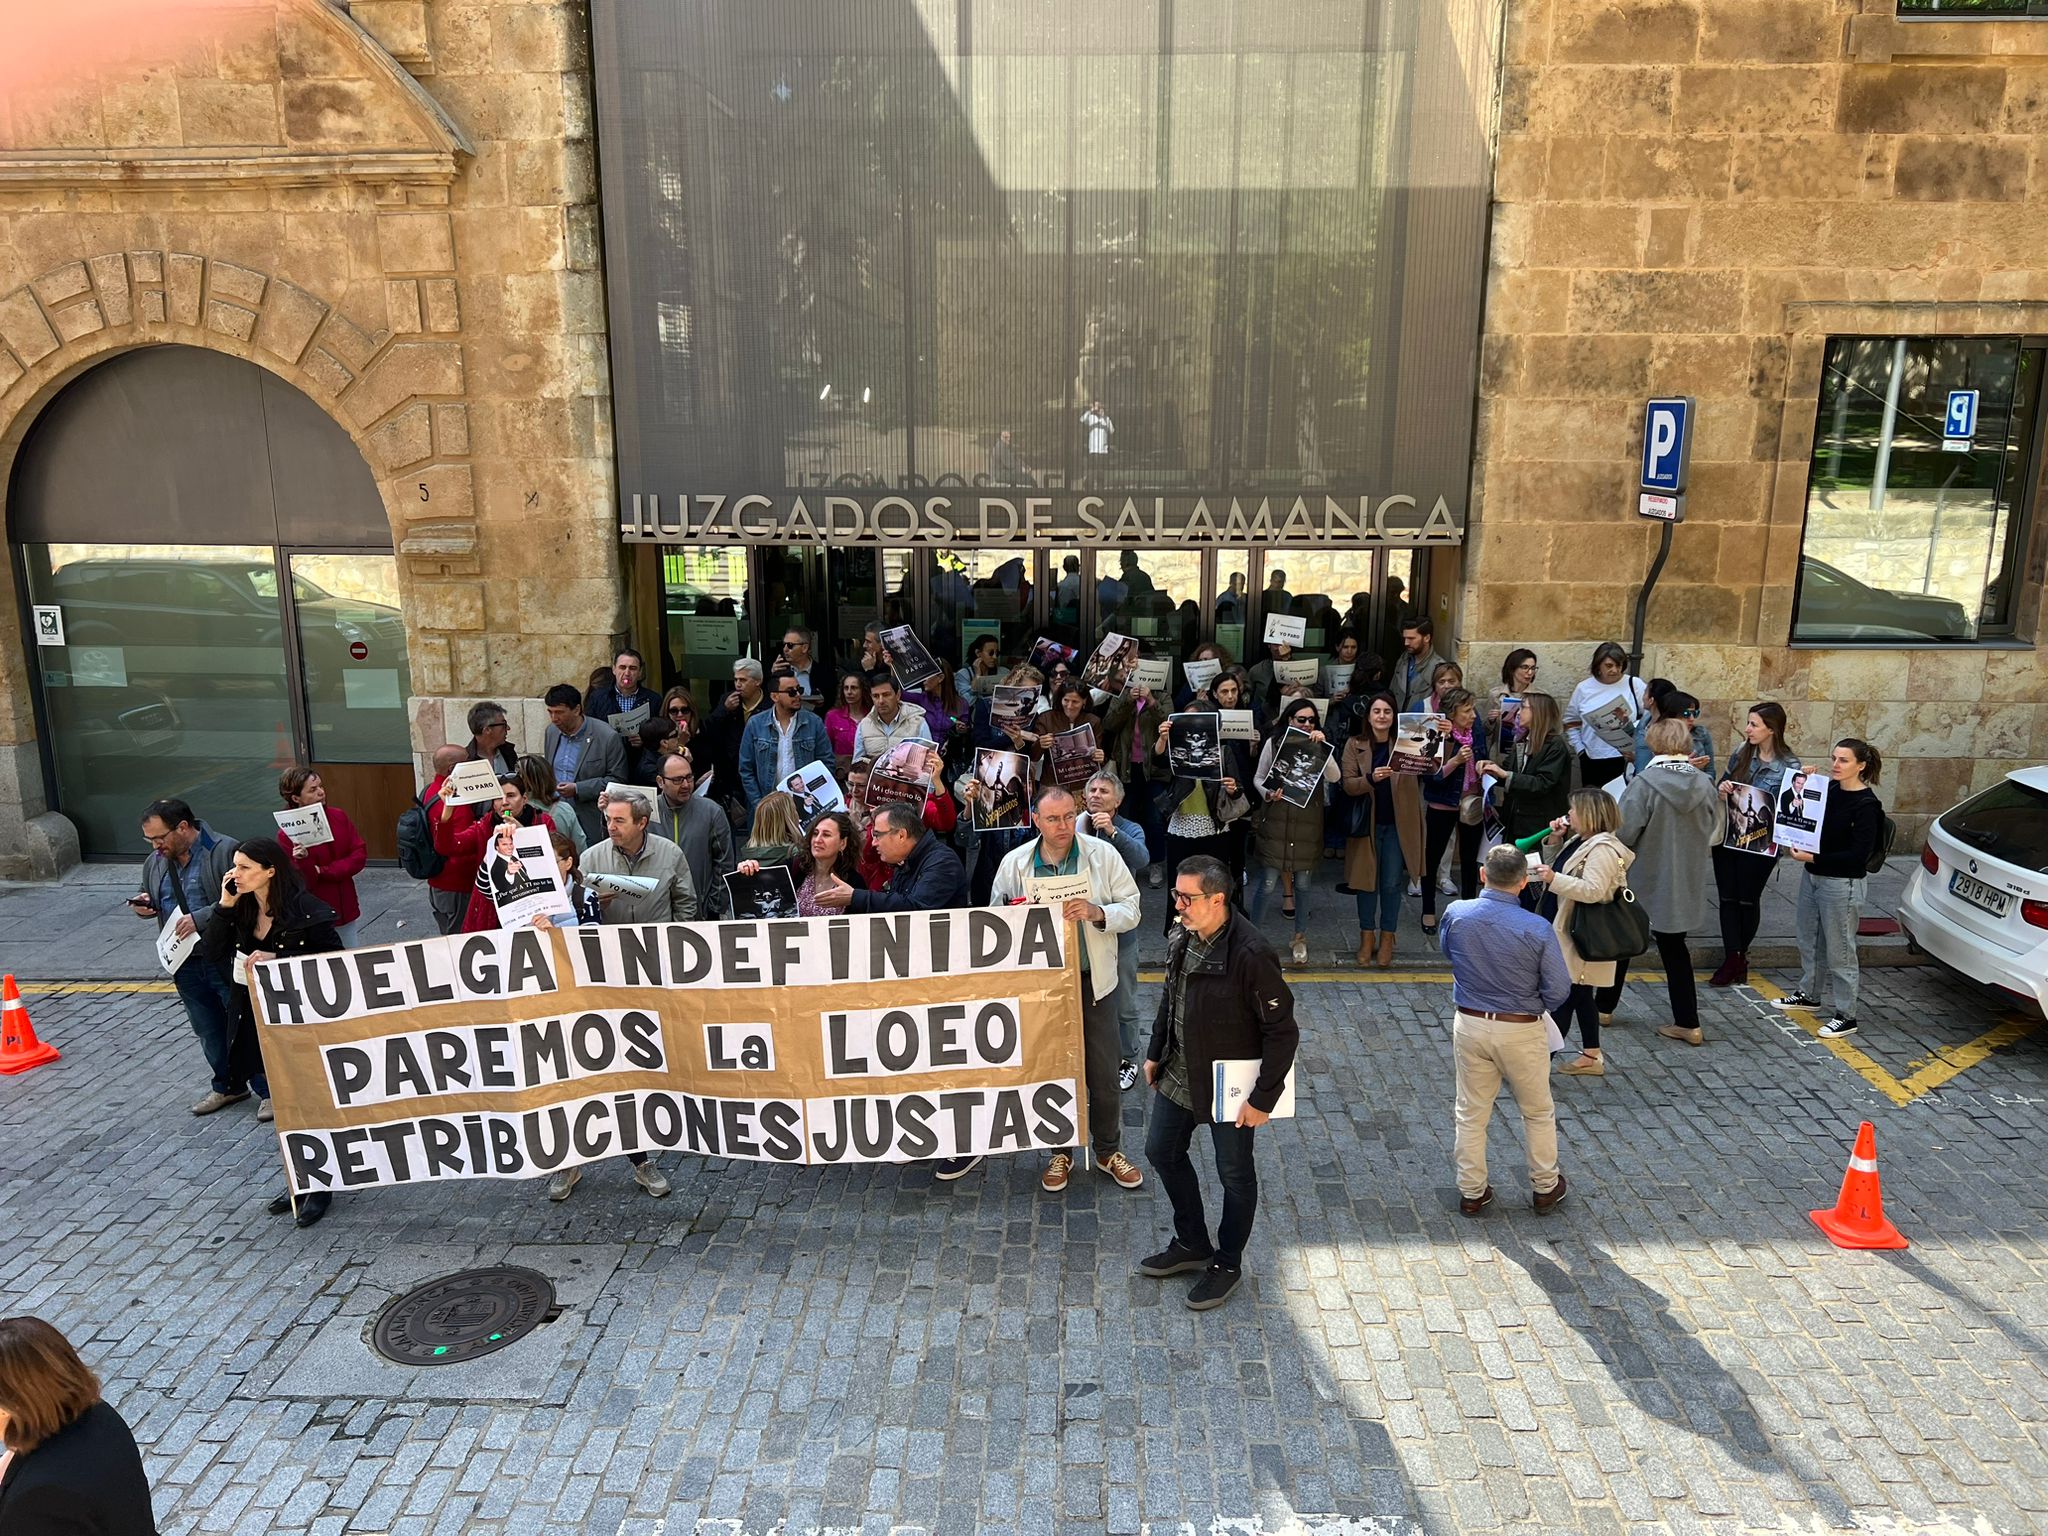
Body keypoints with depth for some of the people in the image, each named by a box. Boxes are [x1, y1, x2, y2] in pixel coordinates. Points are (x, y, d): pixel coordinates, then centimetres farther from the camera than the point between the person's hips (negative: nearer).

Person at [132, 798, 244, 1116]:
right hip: (186, 962, 7)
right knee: (208, 1030, 17)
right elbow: (149, 898, 24)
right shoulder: (156, 862, 9)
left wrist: (201, 918, -25)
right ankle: (228, 1086, 33)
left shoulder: (226, 851, -16)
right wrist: (142, 905, 1)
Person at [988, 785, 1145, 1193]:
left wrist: (1096, 912, -24)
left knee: (1103, 1073, 10)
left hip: (1094, 979, 0)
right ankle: (1061, 1152, 32)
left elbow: (1131, 910, -5)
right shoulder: (1014, 863, -4)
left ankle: (1109, 1151, 31)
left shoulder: (1103, 854, -7)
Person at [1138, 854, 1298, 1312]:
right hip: (1179, 1074, 8)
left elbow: (1282, 1030, -22)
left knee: (1234, 1174, 12)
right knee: (1162, 1153, 20)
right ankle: (1193, 1244, 41)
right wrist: (1154, 1052, 16)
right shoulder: (1183, 936, -5)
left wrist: (1264, 1098, -19)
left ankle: (1227, 1263, 34)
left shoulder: (1250, 954, -28)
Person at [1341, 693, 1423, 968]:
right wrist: (1372, 778, -26)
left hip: (1397, 824, 0)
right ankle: (1367, 937, 22)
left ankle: (1387, 939, 17)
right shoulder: (1355, 746, 0)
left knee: (1391, 883, 4)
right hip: (1367, 823, 0)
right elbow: (1348, 785, -7)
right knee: (1366, 881, 9)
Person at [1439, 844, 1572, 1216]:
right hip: (1522, 1031, -2)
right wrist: (1533, 1004, 7)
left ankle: (1472, 1192, 25)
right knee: (1537, 1112, 20)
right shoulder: (1538, 930, -22)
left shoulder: (1455, 914, -13)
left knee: (1471, 1113, 15)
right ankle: (1545, 1186, 35)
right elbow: (1558, 991, -13)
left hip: (1469, 1025, 2)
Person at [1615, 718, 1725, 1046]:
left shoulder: (1644, 784, -21)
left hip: (1644, 881, -4)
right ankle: (1688, 1023, 17)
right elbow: (1717, 831, 5)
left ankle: (1605, 1006, 30)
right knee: (1674, 948, 16)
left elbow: (1623, 833, -21)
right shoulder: (1705, 785, -6)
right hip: (1685, 882, 4)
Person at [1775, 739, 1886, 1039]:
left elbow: (1859, 854, -20)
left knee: (1839, 950, 0)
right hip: (1812, 876, 8)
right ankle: (1809, 994, 40)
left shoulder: (1866, 804, -16)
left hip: (1841, 884, -8)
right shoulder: (1828, 790, 4)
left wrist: (1813, 857, -22)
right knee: (1809, 940, 21)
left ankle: (1846, 1016, 11)